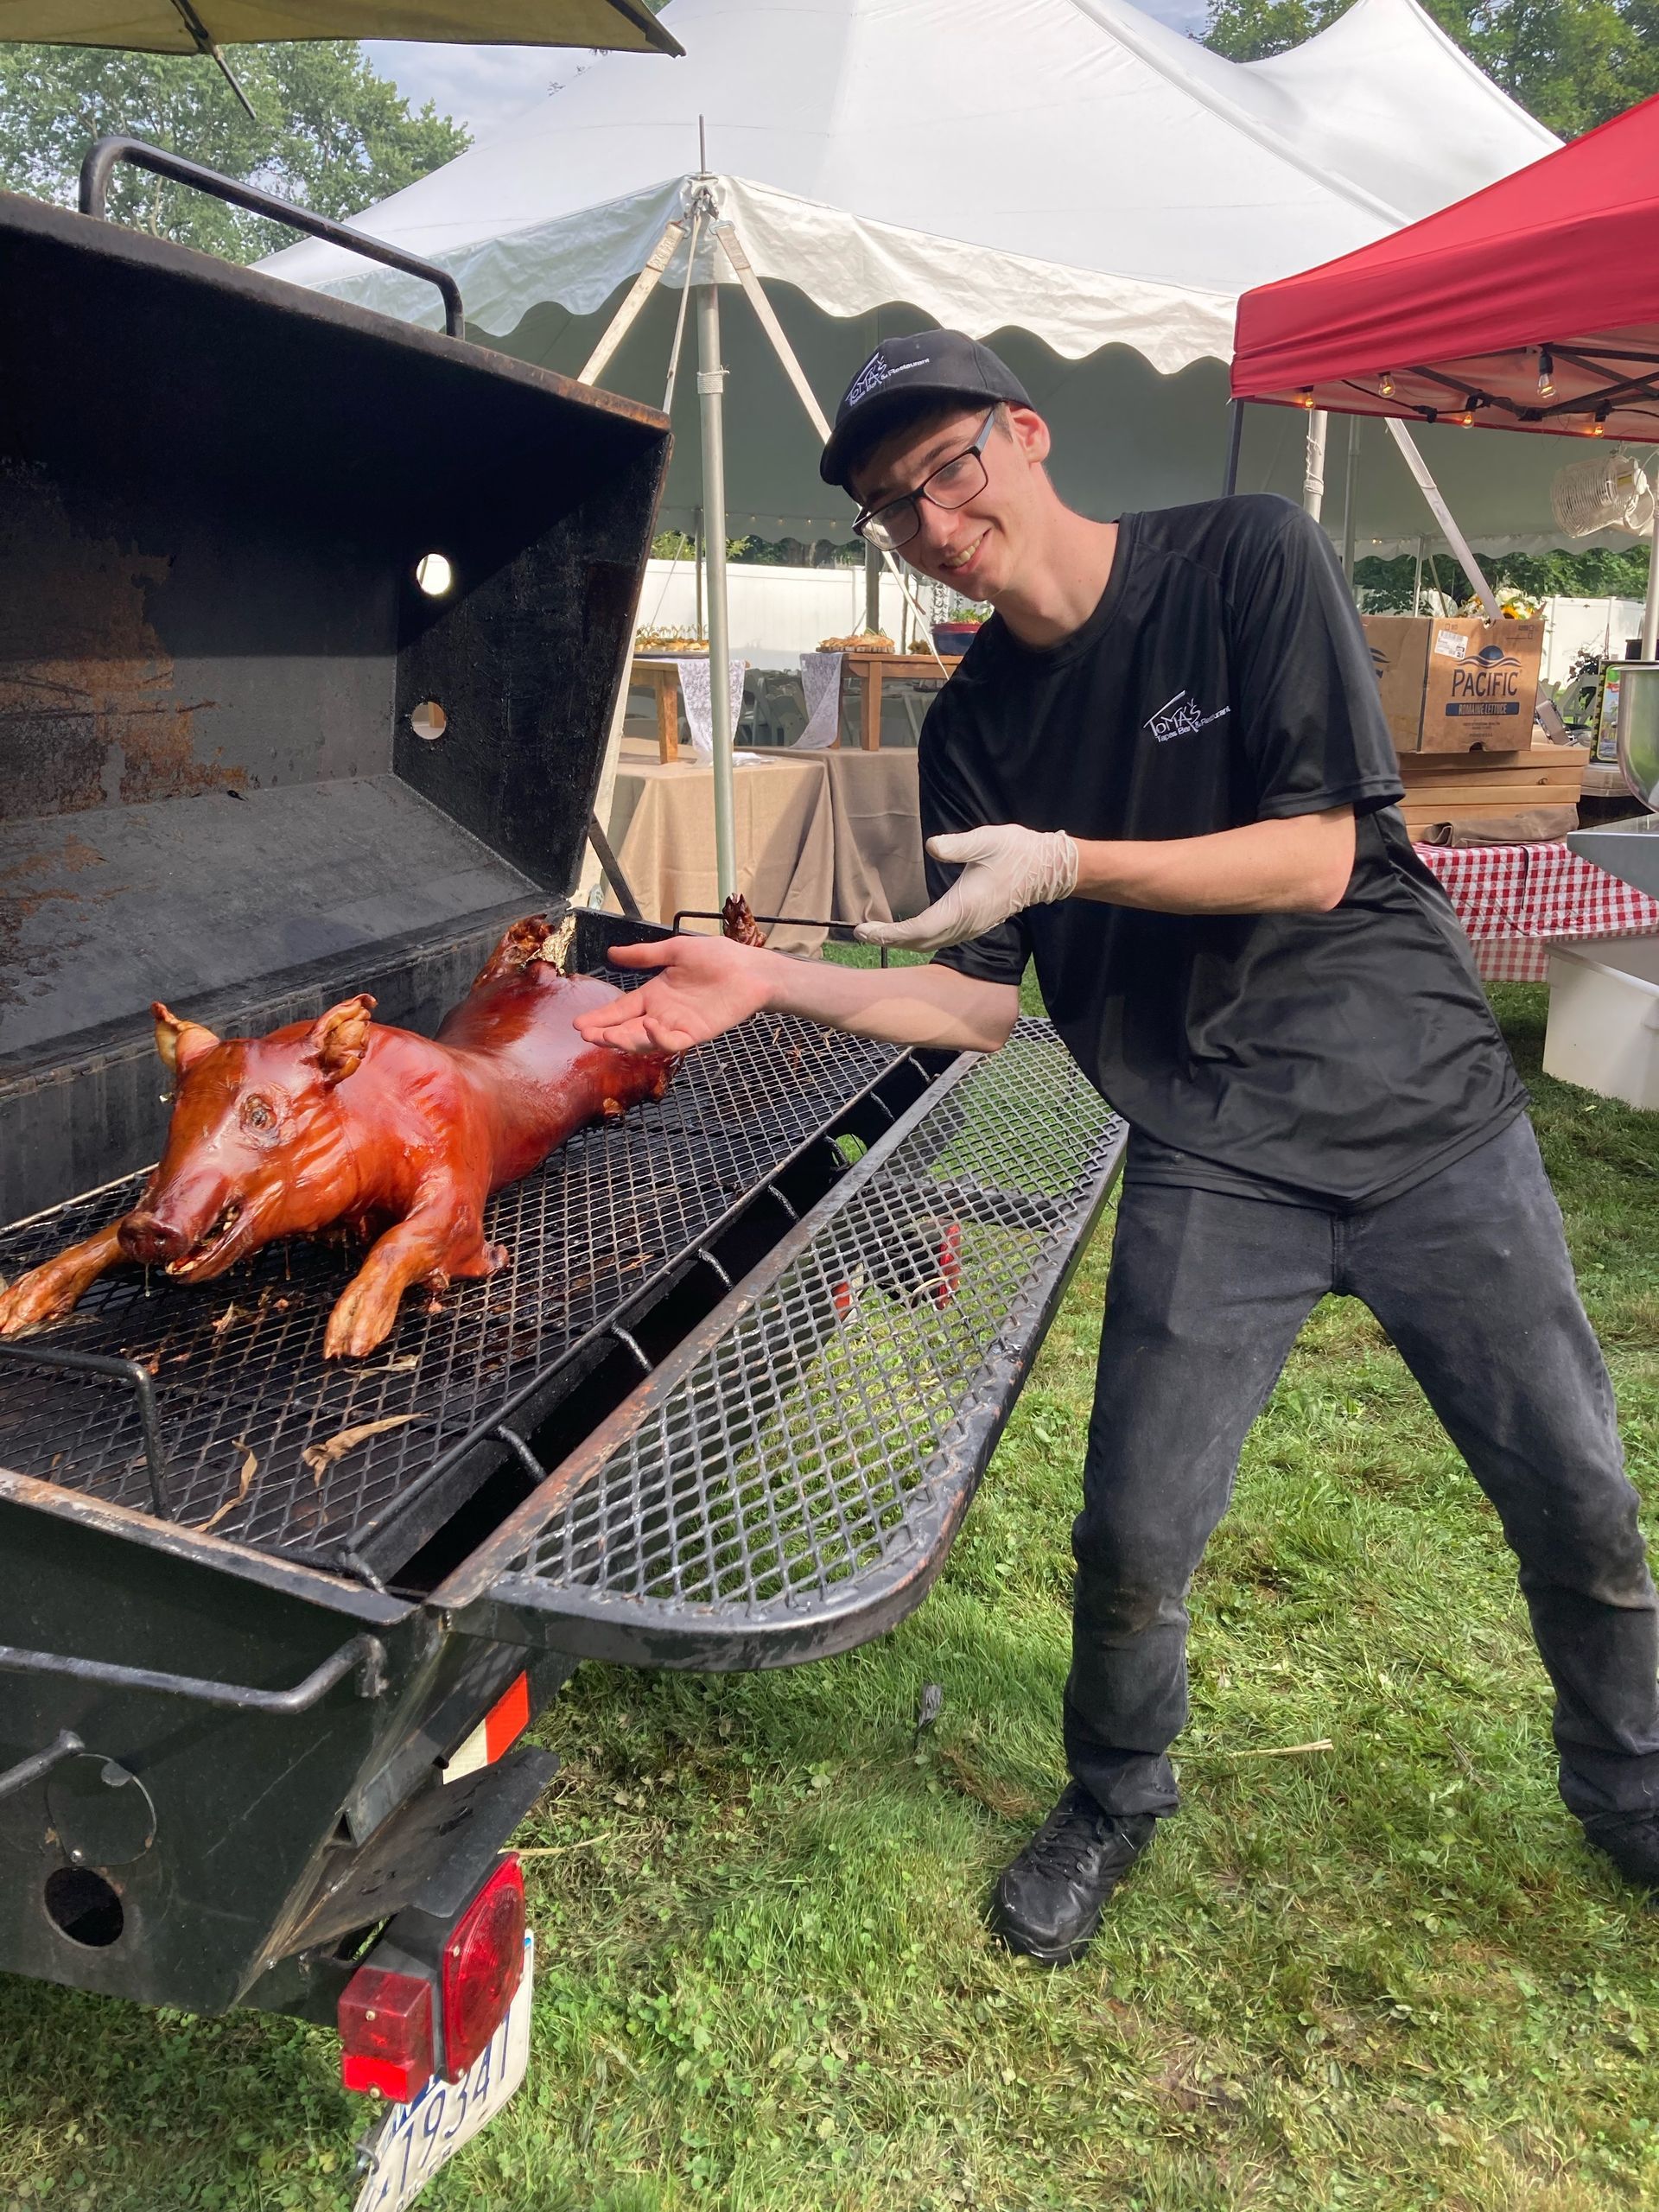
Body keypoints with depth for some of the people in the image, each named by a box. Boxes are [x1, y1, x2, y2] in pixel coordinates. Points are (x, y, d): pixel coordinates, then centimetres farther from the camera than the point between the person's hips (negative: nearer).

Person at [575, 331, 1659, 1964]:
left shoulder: (1249, 559, -8)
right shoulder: (973, 729, 1)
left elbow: (1317, 857, -14)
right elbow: (977, 1000, 1)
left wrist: (1067, 863, -22)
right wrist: (770, 982, -12)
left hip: (1429, 1107, -1)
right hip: (1215, 1163, 1)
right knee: (1135, 1534, -2)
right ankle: (1116, 1801, 30)